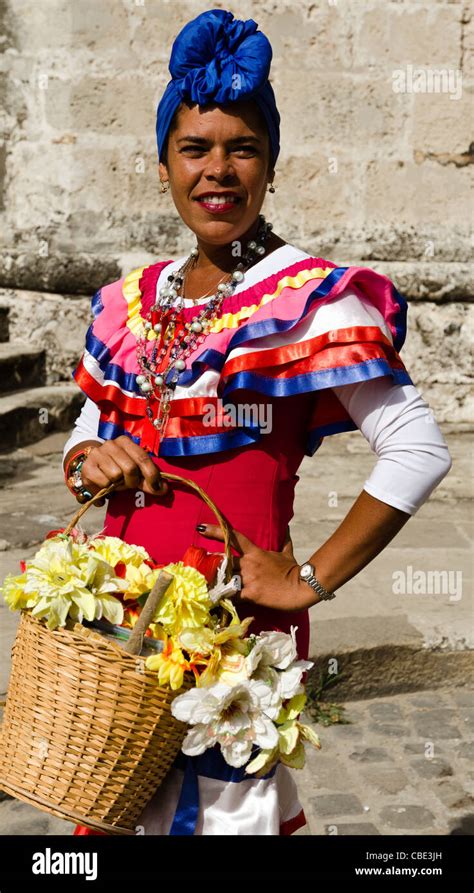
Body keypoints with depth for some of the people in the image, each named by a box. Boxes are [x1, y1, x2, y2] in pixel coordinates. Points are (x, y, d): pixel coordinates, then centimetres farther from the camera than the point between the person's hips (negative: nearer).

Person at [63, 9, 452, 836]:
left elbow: (418, 449, -15)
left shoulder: (310, 297, -10)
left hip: (230, 612, -5)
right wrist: (89, 460, -5)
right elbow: (85, 434, 18)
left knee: (220, 801, 5)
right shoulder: (132, 302, 8)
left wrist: (313, 579, -13)